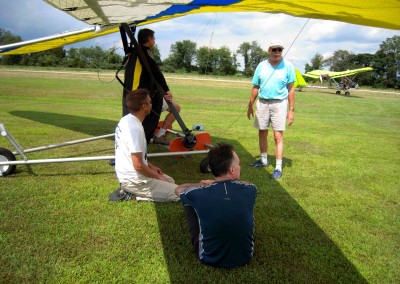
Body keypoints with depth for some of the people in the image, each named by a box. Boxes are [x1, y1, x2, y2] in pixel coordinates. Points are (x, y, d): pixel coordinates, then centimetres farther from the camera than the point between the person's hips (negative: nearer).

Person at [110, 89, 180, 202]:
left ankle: (129, 190, 11)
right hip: (135, 180, -9)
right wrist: (158, 177, -10)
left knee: (170, 181, 23)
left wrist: (151, 166, 14)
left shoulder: (126, 120, 3)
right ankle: (133, 195, -5)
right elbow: (138, 165, -26)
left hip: (126, 174, 9)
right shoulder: (135, 128, -27)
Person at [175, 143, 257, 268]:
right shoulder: (250, 190, -16)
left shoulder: (200, 193, -22)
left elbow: (179, 189, 4)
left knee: (189, 203, 11)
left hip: (210, 258, -1)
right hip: (245, 256, 2)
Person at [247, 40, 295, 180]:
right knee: (262, 133, 12)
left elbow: (291, 89, -3)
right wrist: (250, 105, 8)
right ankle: (264, 160, 30)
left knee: (278, 136, -6)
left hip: (279, 104, -3)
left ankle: (278, 168, -1)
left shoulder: (288, 66, -4)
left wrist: (291, 109, -6)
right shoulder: (261, 65, 4)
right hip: (262, 103, 4)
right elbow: (255, 87, 8)